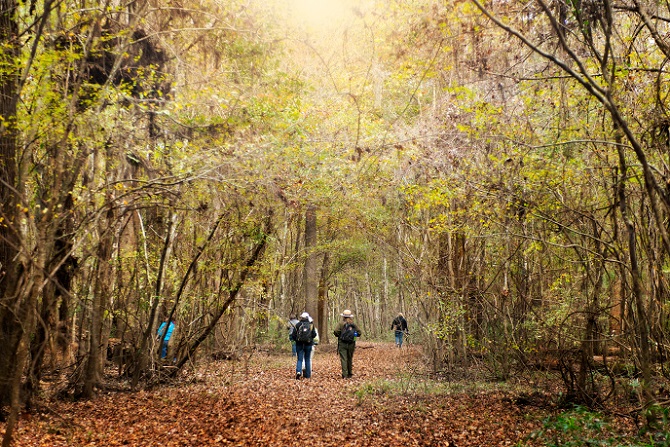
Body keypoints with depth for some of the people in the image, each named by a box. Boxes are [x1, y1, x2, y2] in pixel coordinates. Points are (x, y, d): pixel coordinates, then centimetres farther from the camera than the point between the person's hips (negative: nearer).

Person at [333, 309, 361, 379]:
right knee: (350, 359, 14)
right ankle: (349, 374, 22)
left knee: (343, 359, -3)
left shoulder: (341, 323, -5)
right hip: (351, 344, 3)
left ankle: (345, 375, -10)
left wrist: (339, 335, 6)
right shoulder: (353, 324, 5)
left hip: (342, 344, -3)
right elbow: (359, 333, 4)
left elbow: (336, 332, -14)